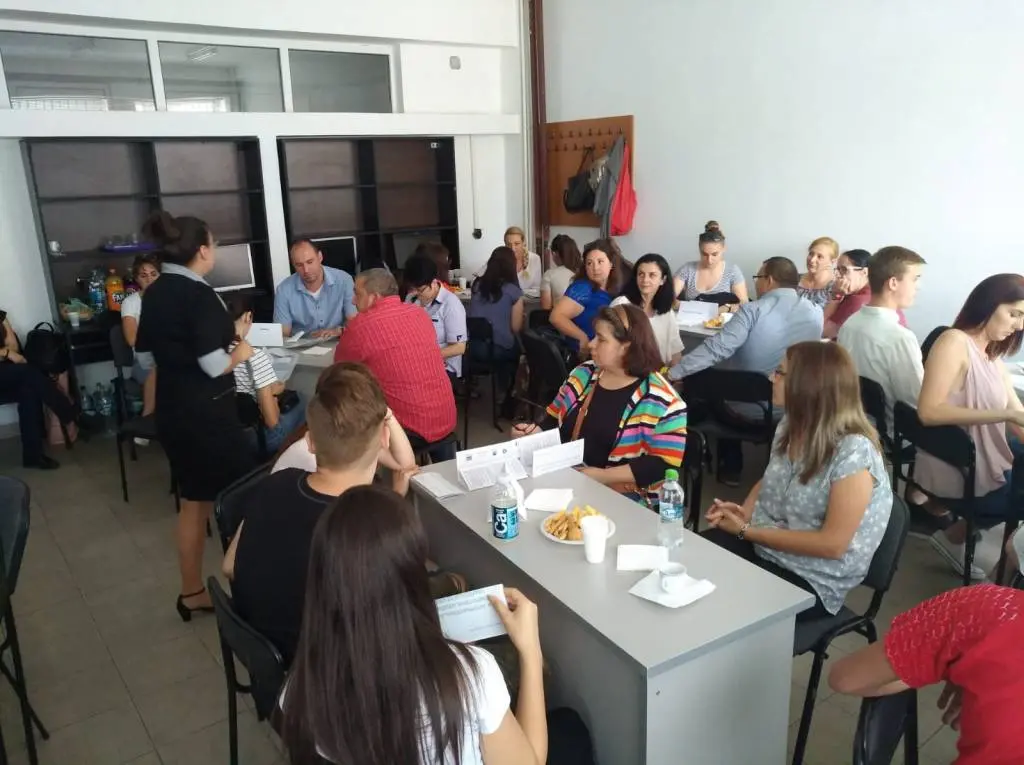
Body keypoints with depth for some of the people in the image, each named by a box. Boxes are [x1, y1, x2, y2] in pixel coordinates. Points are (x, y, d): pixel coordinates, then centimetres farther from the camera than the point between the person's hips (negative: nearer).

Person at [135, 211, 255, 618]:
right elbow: (214, 365, -23)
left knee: (193, 500, 18)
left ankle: (192, 592, 28)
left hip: (171, 411, 8)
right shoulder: (199, 295, -18)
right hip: (207, 413, -8)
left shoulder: (153, 293, 7)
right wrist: (240, 352, -5)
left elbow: (145, 357, 14)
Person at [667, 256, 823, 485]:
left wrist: (673, 373, -22)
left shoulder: (753, 310, -18)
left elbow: (716, 348, -26)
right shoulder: (816, 313, -3)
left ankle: (730, 467, 36)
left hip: (745, 411, -5)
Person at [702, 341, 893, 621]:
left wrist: (746, 531, -19)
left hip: (813, 580, -6)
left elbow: (832, 544, -22)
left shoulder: (853, 452, -22)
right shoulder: (790, 427, 0)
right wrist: (743, 512, -5)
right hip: (761, 545, 7)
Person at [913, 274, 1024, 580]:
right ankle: (953, 537, 12)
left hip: (983, 462, 8)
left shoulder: (992, 355, 12)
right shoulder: (954, 342, -15)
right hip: (953, 470, -8)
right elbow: (929, 411, -26)